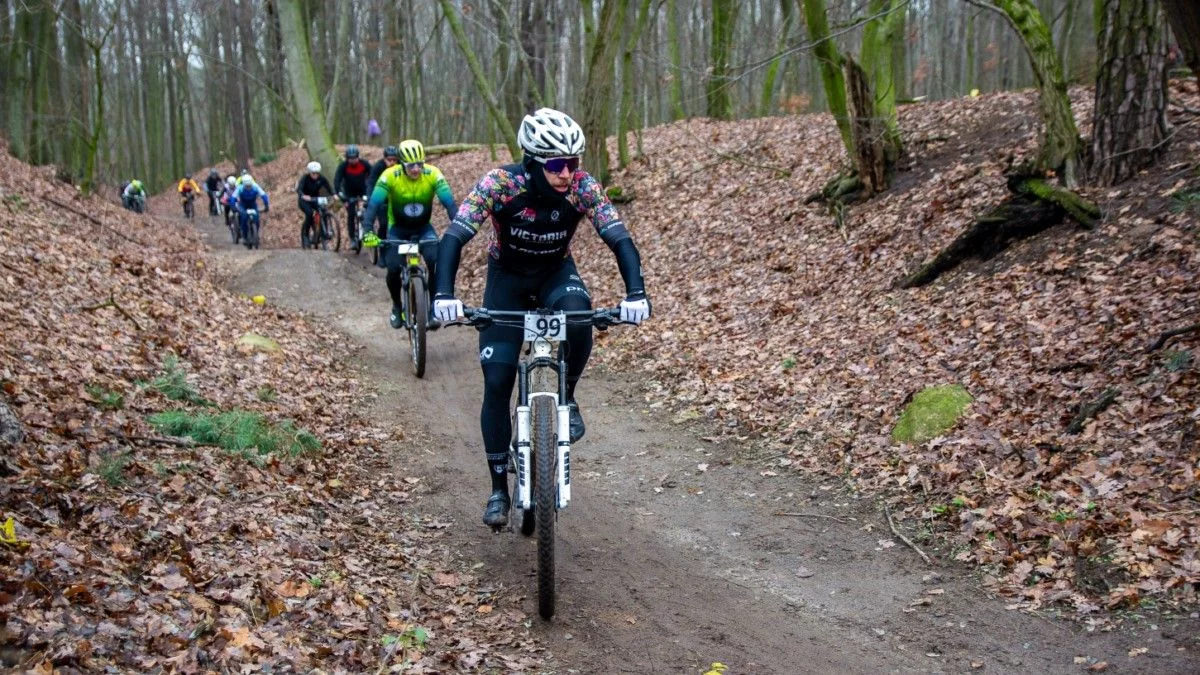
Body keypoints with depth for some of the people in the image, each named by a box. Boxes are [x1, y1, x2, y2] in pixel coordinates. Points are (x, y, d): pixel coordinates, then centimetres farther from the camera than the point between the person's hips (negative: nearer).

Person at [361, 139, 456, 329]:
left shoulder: (433, 174, -23)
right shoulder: (390, 176, -25)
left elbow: (449, 202, -27)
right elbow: (374, 204, -29)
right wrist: (367, 231, -43)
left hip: (423, 228, 0)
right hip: (398, 228, 0)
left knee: (436, 262, -25)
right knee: (394, 269, -17)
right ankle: (397, 306, 12)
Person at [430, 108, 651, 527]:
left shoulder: (584, 187, -25)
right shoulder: (501, 183, -29)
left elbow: (619, 239, -29)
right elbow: (454, 237, -34)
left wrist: (636, 293, -46)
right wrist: (444, 295, -50)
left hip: (556, 272, 1)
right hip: (507, 276, -1)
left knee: (577, 315, -36)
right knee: (496, 382, -9)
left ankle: (567, 399, -8)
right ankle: (499, 488, 4)